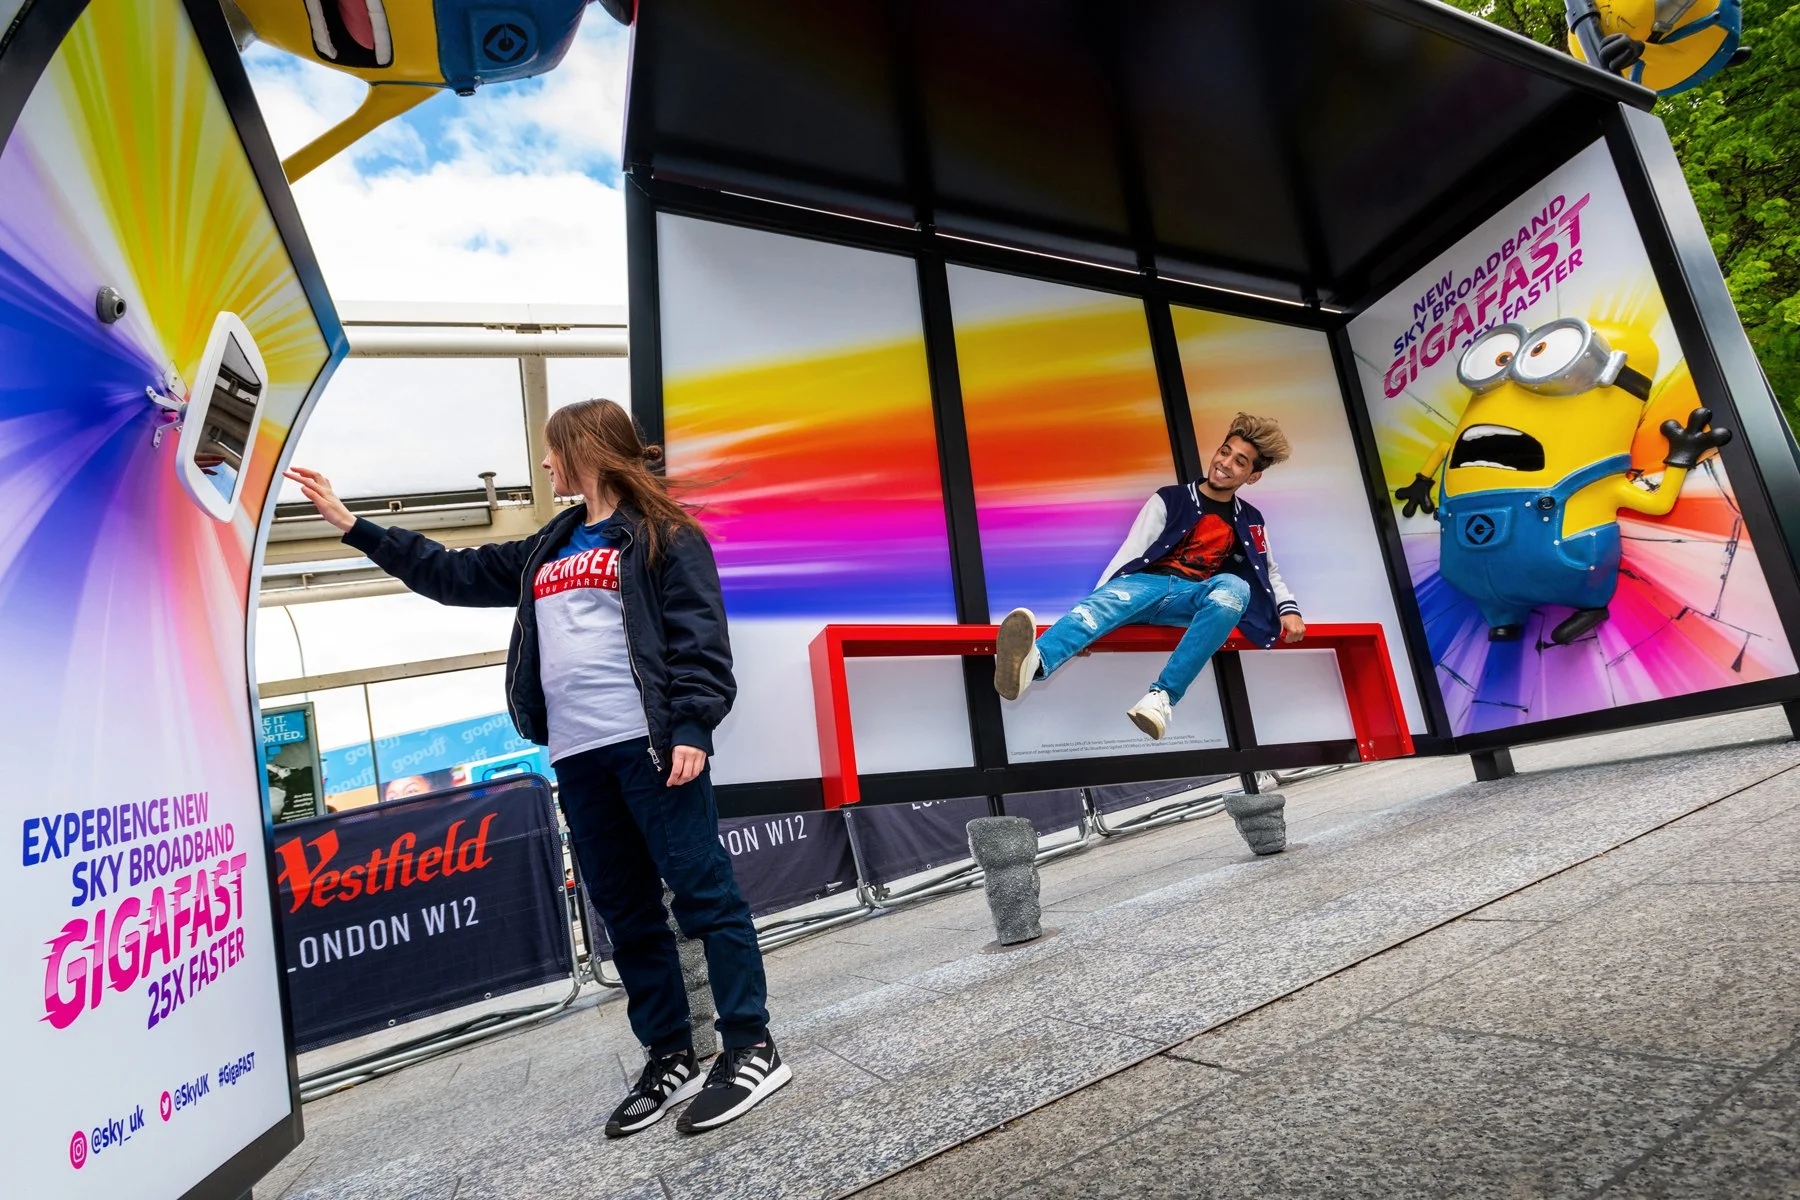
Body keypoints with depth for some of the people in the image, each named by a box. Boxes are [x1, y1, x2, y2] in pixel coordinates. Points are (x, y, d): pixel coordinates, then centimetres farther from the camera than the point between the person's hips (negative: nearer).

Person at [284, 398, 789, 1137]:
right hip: (577, 756, 8)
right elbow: (452, 575, 29)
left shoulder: (663, 534, 0)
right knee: (626, 912, 10)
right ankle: (670, 1061, 21)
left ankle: (753, 1051, 4)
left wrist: (691, 728, -20)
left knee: (701, 892, -6)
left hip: (649, 743, -8)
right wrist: (349, 524, 30)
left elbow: (699, 636, -9)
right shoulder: (548, 550, 23)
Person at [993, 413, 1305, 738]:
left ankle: (1163, 696, -44)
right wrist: (1096, 598, -12)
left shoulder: (1249, 522, 18)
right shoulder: (1170, 500, 9)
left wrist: (1288, 609, 9)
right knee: (1103, 604, -37)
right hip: (1148, 582, -1)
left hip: (1193, 596, 2)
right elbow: (1130, 553, 1)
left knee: (1235, 587, -35)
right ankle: (1034, 662, -71)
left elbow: (1269, 572, 29)